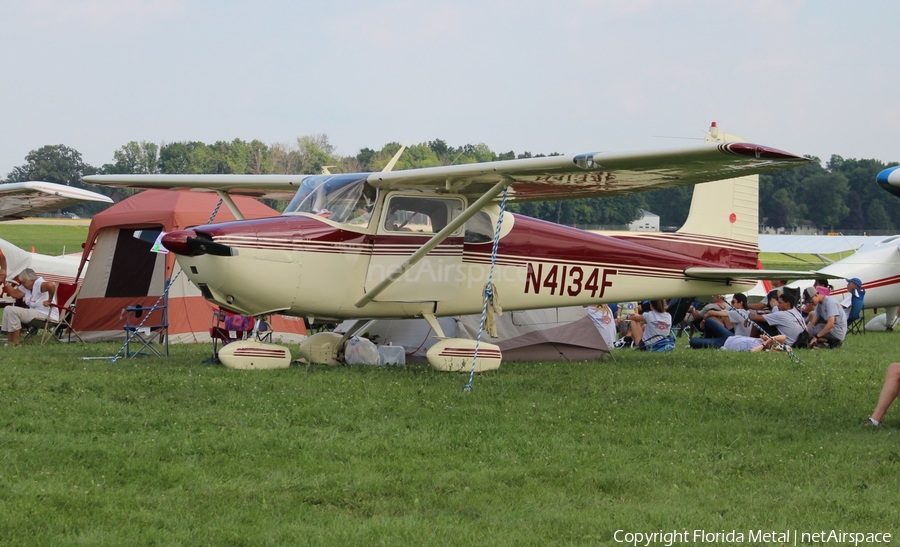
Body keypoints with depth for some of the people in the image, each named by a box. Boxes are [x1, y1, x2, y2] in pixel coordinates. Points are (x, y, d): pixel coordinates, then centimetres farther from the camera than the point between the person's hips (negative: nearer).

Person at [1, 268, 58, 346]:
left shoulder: (38, 284, -20)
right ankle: (9, 340, 2)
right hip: (34, 312, 11)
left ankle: (15, 342, -17)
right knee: (7, 309, 8)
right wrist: (5, 283, 6)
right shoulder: (26, 287, 11)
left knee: (13, 311, -20)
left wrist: (49, 300, -30)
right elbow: (14, 293, 16)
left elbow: (51, 285, -39)